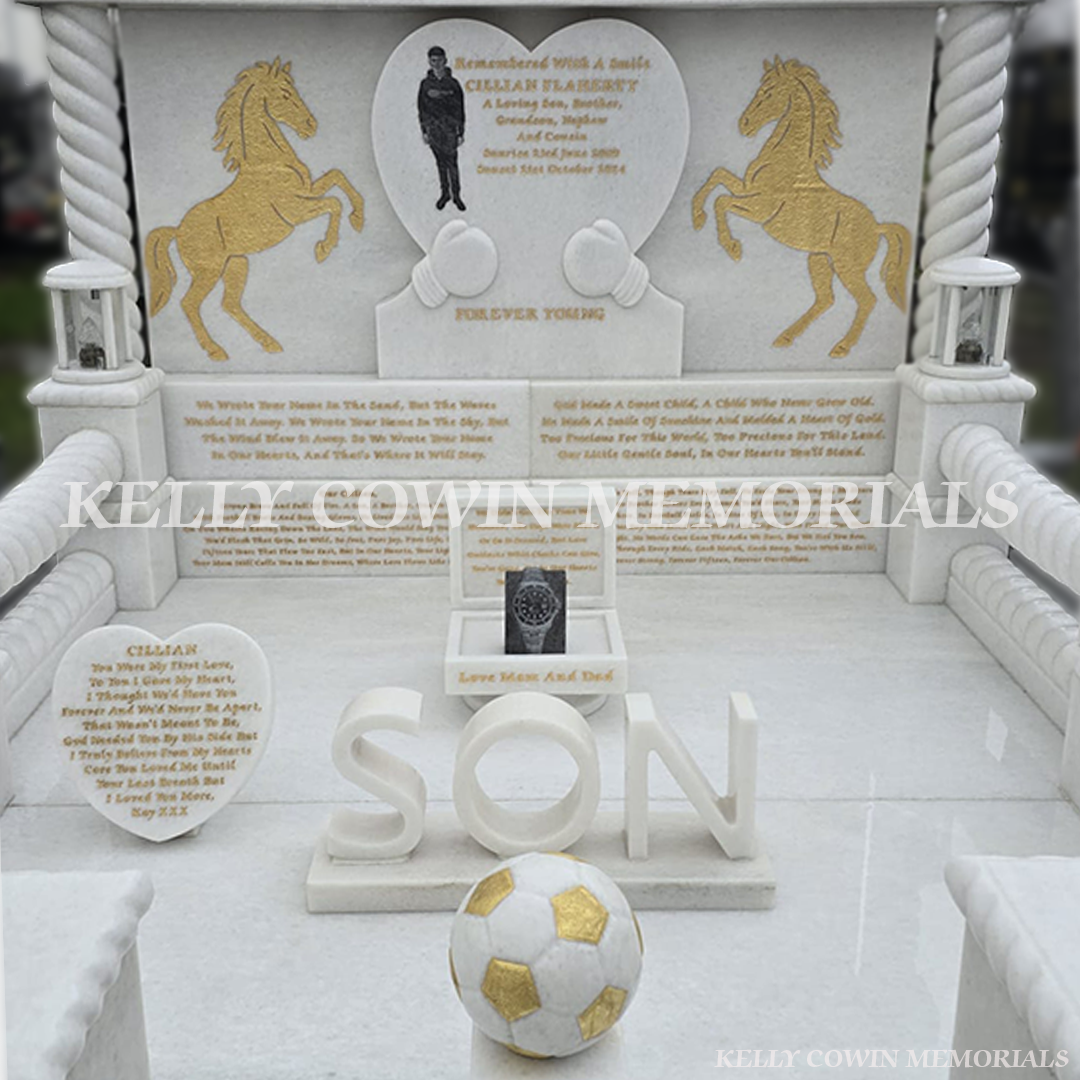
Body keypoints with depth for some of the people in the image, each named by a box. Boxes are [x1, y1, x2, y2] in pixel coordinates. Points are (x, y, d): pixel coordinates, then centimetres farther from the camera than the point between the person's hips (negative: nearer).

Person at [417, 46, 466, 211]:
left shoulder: (452, 83, -2)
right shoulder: (425, 83, 3)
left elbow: (459, 109, 1)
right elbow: (421, 107, 8)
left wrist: (461, 133, -1)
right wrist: (424, 131, 5)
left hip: (449, 127, -2)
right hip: (432, 127, 2)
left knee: (451, 162, -4)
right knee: (440, 162, 9)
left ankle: (456, 195, 5)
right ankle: (444, 193, 20)